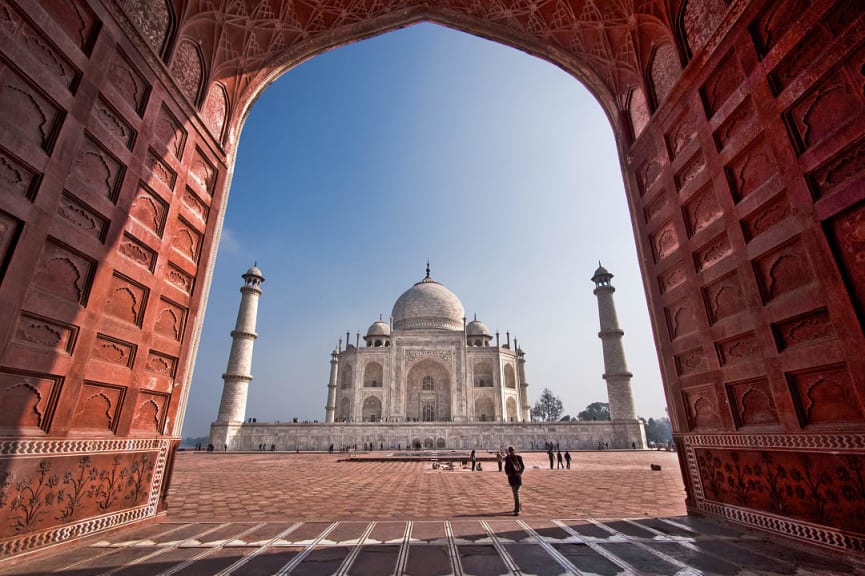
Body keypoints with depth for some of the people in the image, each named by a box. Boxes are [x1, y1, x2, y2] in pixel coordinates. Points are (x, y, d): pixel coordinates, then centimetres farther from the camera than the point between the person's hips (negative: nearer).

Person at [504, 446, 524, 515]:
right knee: (514, 492, 13)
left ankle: (517, 510, -3)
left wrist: (520, 472, -11)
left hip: (517, 476, -3)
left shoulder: (519, 457, -5)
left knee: (516, 493, -4)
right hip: (511, 477, 3)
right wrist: (507, 472, -7)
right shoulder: (507, 458, 0)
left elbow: (523, 466, 2)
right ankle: (518, 507, 27)